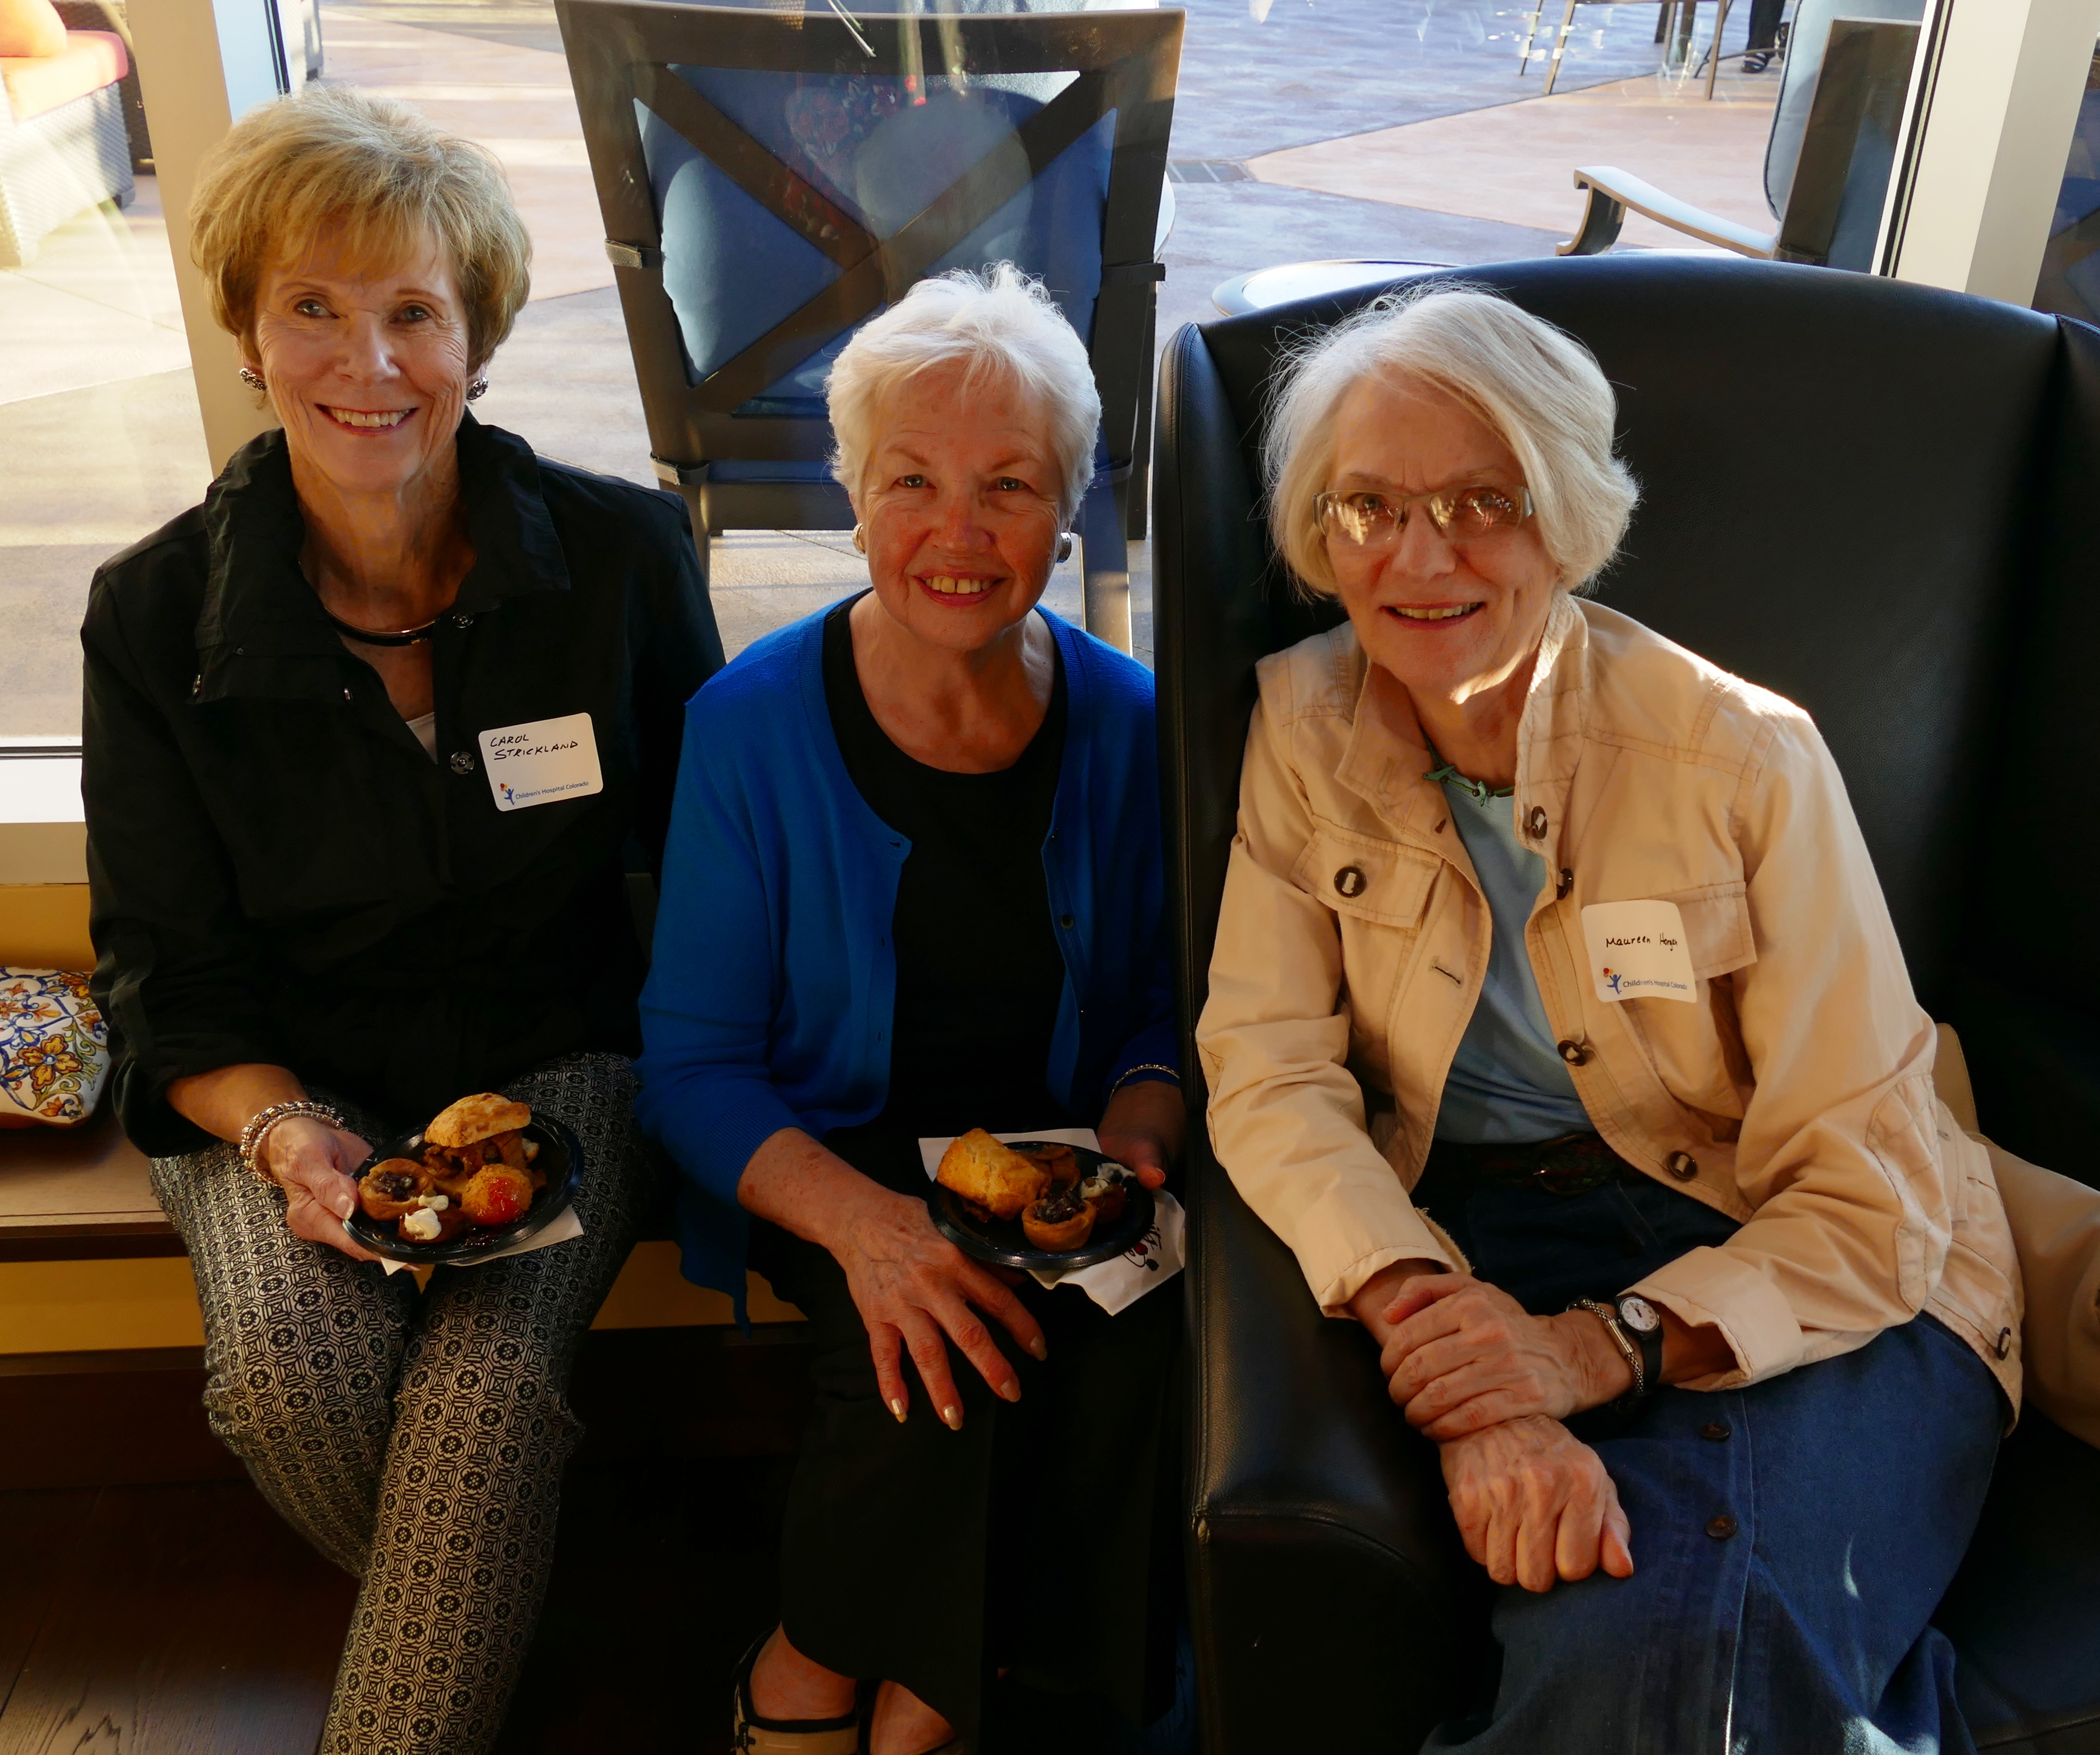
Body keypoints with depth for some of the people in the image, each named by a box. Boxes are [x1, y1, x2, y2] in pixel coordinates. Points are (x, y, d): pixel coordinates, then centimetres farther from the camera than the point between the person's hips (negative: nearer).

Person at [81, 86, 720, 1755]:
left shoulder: (623, 554, -5)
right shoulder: (156, 615, -4)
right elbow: (165, 972, 2)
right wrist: (281, 1131, -17)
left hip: (559, 1060, -1)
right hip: (289, 1082, 1)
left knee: (490, 1380, -27)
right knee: (285, 1369, -25)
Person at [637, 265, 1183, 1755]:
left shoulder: (1125, 724, -3)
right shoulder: (753, 724, -10)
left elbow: (1158, 1006, 8)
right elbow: (693, 1066, -9)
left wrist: (1134, 1136, -16)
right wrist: (861, 1218, -26)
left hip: (1053, 1155, 3)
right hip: (826, 1162, -2)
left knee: (1133, 1335, -26)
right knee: (931, 1342, -30)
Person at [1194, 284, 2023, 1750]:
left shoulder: (1741, 758, -12)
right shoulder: (1304, 724, -2)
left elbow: (1873, 1202, -11)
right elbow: (1269, 1071, -10)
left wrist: (1602, 1346, -28)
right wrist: (1441, 1332, -27)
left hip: (1808, 1295, -2)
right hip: (1479, 1251, 3)